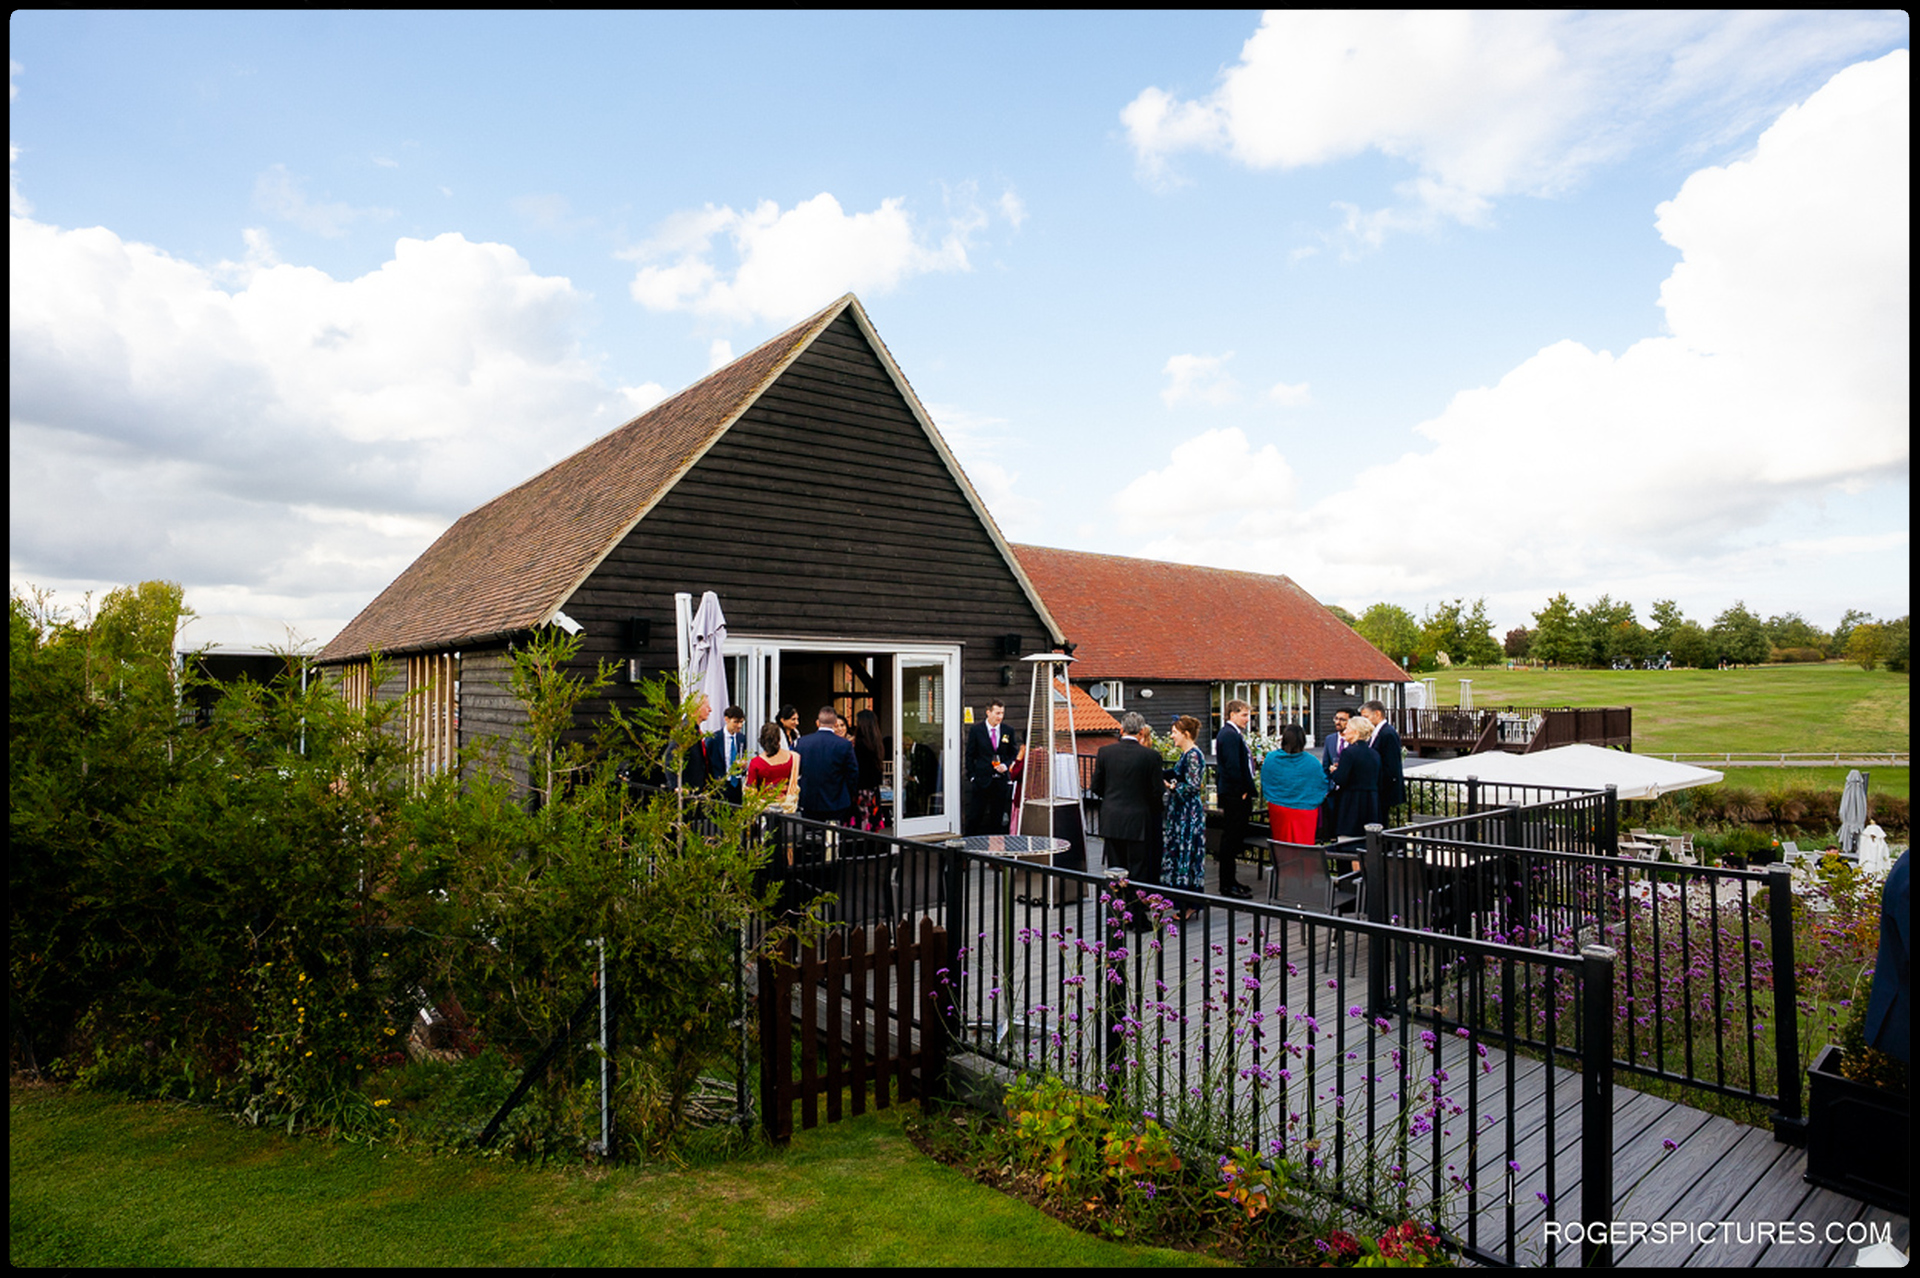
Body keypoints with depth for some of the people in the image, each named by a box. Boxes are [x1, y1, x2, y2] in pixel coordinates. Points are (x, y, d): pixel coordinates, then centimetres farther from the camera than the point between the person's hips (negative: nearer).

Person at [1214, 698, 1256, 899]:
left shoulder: (1234, 734, 17)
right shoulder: (1230, 735, -16)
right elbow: (1232, 766, -22)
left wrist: (1247, 789, 15)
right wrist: (1244, 791, -15)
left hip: (1237, 794, 11)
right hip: (1235, 794, -11)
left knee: (1234, 838, 15)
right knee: (1231, 839, -4)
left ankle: (1230, 880, 23)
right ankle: (1227, 885, 1)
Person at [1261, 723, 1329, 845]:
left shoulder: (1270, 758, -7)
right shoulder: (1312, 762, -11)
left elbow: (1264, 786, 4)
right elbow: (1323, 786, 1)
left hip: (1278, 811, 2)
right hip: (1305, 813, -2)